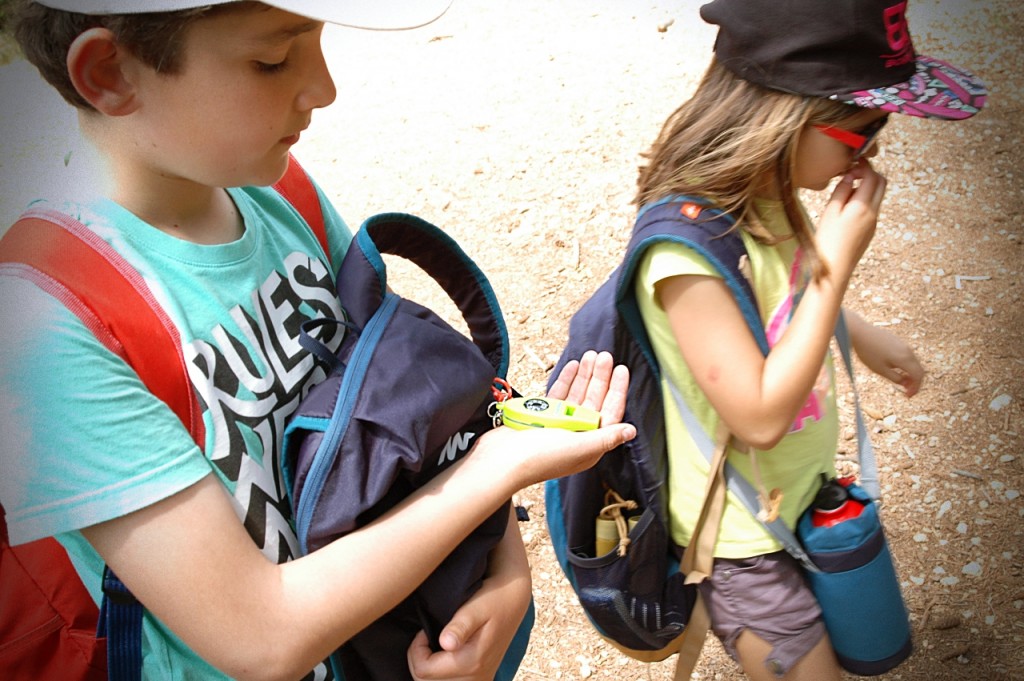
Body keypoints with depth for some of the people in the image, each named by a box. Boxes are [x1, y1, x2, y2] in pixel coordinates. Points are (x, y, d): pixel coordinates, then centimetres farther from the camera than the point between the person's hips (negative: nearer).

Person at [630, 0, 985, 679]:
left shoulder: (769, 197, -7)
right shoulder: (686, 247, -33)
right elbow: (760, 416, -31)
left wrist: (863, 335, 11)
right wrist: (839, 261, -30)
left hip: (800, 492, 8)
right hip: (743, 539, -8)